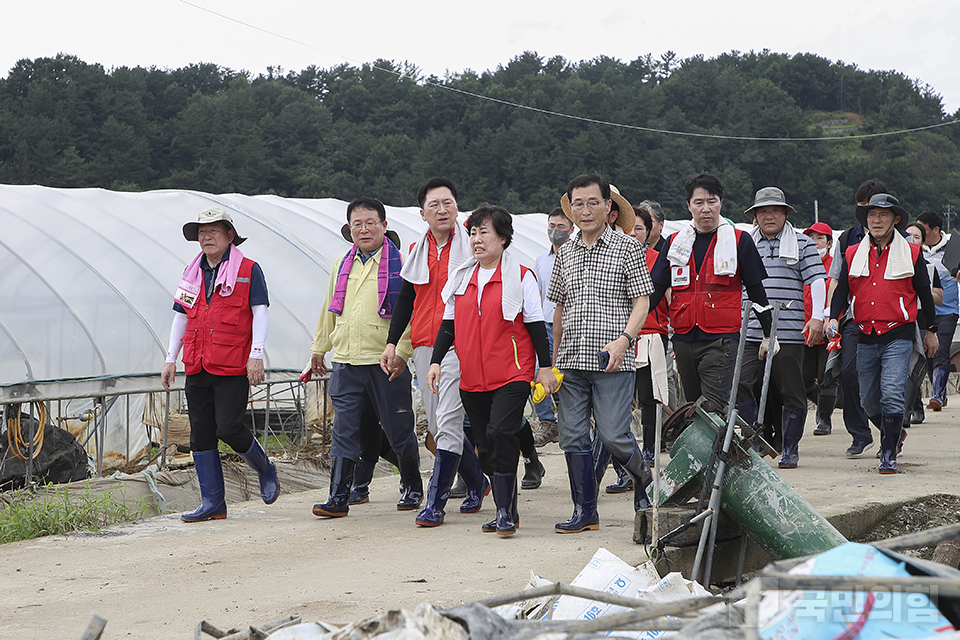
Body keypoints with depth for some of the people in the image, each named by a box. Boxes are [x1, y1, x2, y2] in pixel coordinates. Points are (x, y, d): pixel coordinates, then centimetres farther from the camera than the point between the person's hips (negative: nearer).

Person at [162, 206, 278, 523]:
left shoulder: (248, 270, -1)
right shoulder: (193, 273, 14)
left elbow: (259, 313, -5)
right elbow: (181, 317, 18)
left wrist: (256, 355, -15)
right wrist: (171, 359, 12)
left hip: (233, 368, -6)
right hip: (198, 369, 6)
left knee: (229, 428, -13)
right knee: (201, 434, 3)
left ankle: (265, 469, 16)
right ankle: (213, 503, 8)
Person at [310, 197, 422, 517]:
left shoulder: (400, 263, -4)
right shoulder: (343, 264, 12)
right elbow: (329, 309, 22)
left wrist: (403, 352, -15)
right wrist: (319, 348, 23)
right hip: (345, 362, 4)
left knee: (399, 430, 7)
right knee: (344, 432, -1)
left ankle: (412, 487, 26)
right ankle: (338, 497, 0)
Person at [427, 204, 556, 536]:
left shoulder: (521, 276, 0)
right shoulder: (460, 277, 13)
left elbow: (535, 324, 1)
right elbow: (448, 324, 15)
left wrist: (544, 366, -2)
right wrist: (436, 361, 4)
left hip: (512, 374, -5)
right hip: (472, 378, 6)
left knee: (500, 433, -20)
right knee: (485, 446, 6)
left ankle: (505, 512, -15)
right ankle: (507, 511, 16)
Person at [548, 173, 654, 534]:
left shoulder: (627, 247, -1)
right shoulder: (565, 253, 13)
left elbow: (641, 301, -4)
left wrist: (623, 340, -19)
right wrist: (555, 356, 17)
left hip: (612, 361, -5)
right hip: (571, 361, 5)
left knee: (612, 434, -9)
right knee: (572, 437, 2)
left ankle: (642, 477, 21)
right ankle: (585, 513, 11)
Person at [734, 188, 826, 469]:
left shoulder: (801, 242, 7)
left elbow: (817, 279, 1)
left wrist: (817, 317, -10)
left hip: (788, 331, -2)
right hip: (749, 331, 3)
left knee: (790, 391, 2)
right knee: (740, 385, -9)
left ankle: (790, 450, 13)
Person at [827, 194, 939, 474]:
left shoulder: (912, 254, 2)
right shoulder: (852, 254, 8)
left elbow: (924, 294, 9)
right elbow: (842, 291, 10)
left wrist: (931, 330, 13)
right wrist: (833, 318, -8)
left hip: (898, 337, -4)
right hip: (866, 339, 4)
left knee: (891, 395, -17)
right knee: (869, 401, 10)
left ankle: (889, 456, -10)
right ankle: (895, 433, 37)